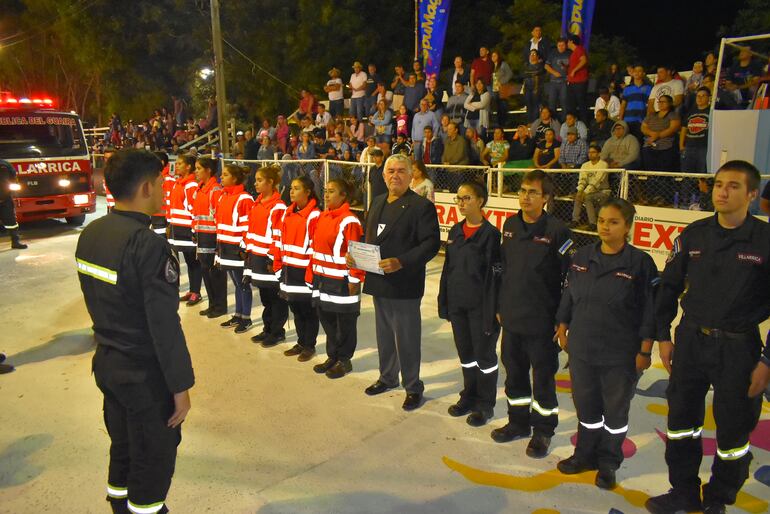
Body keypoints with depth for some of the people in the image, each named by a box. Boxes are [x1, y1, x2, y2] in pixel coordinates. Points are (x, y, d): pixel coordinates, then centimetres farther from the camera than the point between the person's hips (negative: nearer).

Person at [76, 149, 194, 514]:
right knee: (154, 458, 12)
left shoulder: (89, 234, 0)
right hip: (145, 374, -8)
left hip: (105, 363, 8)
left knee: (123, 447, 25)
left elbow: (95, 300, 10)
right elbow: (164, 325, -24)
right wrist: (180, 386, -16)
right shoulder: (148, 245, -25)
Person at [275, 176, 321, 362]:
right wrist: (279, 265, 10)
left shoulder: (314, 215, -13)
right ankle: (301, 342, 30)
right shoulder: (288, 213, 10)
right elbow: (281, 241, 13)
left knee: (308, 310, 6)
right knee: (296, 308, 16)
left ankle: (309, 346, 19)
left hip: (305, 271, -7)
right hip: (289, 269, 7)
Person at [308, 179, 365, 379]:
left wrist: (354, 279, -18)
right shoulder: (323, 217, 10)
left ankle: (344, 360, 22)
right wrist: (313, 272, 15)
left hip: (341, 282, -8)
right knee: (327, 320, 18)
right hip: (322, 279, 8)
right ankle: (332, 356, 33)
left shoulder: (349, 221, -16)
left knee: (344, 323, 7)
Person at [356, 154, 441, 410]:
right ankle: (387, 377, 38)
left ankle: (413, 387, 20)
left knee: (407, 338, 3)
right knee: (384, 334, 20)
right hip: (378, 282, 7)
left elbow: (431, 244, -17)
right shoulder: (377, 202, 13)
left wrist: (401, 262, -26)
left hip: (404, 284, -7)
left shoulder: (422, 206, -10)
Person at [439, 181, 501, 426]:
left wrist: (491, 313, -16)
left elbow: (494, 275, -14)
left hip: (480, 305, -6)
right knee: (465, 353, 18)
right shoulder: (455, 231, 8)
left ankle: (485, 405, 23)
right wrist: (443, 302, 10)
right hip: (457, 304, 6)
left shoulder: (490, 234, -12)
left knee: (484, 355, 7)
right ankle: (469, 396, 35)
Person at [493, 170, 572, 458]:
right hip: (511, 317, 6)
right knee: (514, 371, 18)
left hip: (541, 320, -6)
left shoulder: (556, 230, -12)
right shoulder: (510, 226, 6)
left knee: (543, 376, 8)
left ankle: (543, 431, 26)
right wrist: (500, 306, 15)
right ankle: (518, 422, 36)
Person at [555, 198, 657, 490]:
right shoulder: (582, 258, 2)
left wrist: (645, 350, -10)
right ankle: (586, 455, 37)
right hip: (581, 349, 4)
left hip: (621, 355, -4)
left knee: (615, 410, 14)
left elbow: (650, 309, -10)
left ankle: (608, 463, 33)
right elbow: (568, 296, 10)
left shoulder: (640, 263, -12)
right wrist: (562, 330, 10)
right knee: (585, 405, 18)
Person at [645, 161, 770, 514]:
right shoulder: (693, 235, 0)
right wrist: (663, 336, 5)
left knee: (733, 430, 10)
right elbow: (669, 286, 7)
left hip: (738, 347, -3)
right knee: (681, 419, 14)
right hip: (691, 339, 4)